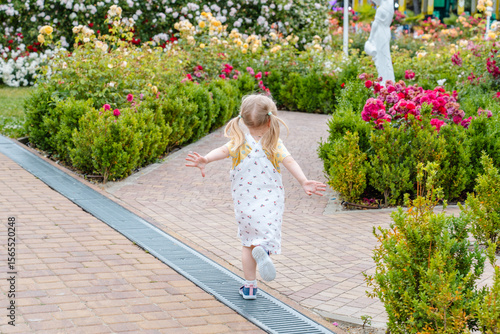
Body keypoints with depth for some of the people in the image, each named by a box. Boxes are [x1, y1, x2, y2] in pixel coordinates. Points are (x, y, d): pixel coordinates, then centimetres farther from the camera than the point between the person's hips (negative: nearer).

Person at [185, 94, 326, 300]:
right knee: (268, 235, 3)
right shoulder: (274, 144, -3)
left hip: (244, 203, 2)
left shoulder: (240, 142, -1)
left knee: (248, 242, 15)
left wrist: (205, 160, -34)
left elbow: (222, 151, -20)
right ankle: (263, 249, -34)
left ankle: (250, 286, 16)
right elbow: (289, 162, -18)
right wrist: (304, 182, -27)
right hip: (270, 203, -2)